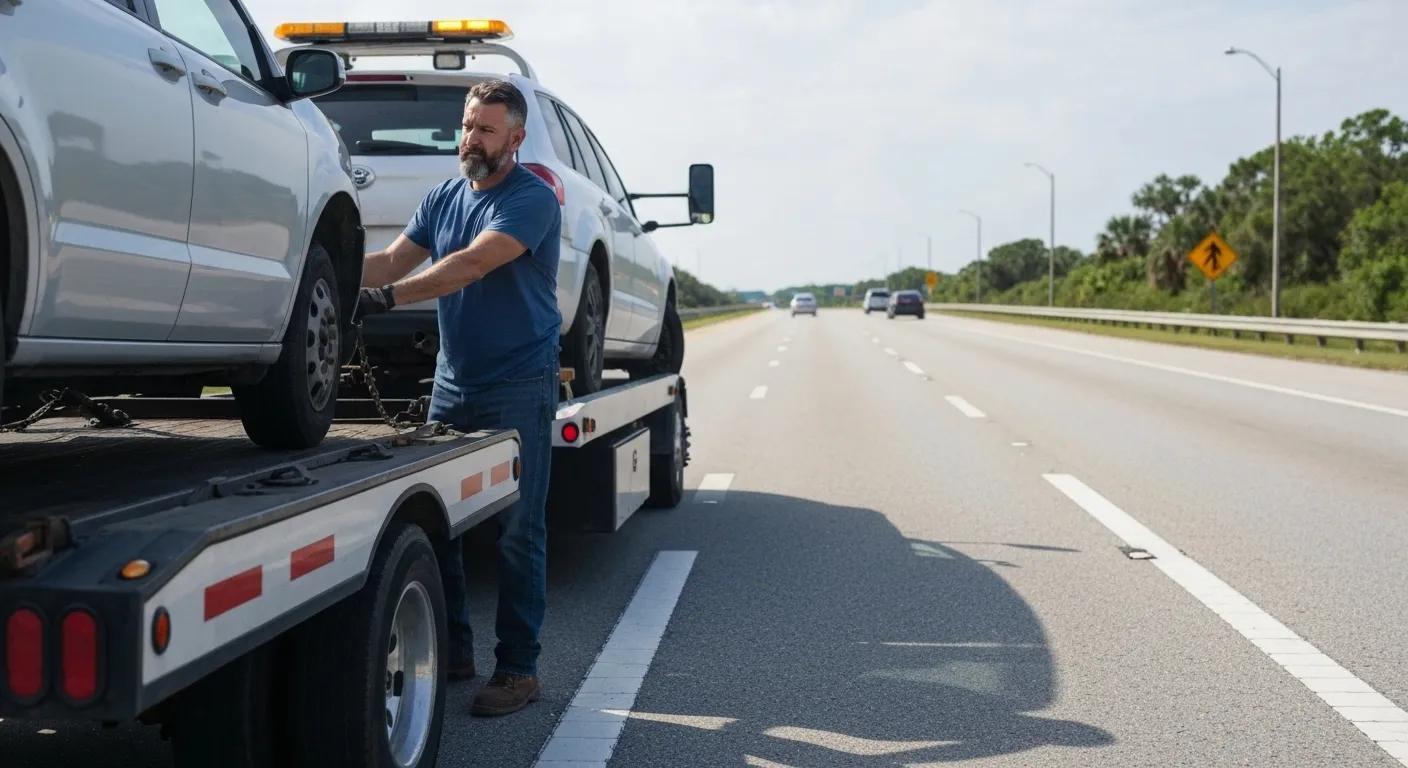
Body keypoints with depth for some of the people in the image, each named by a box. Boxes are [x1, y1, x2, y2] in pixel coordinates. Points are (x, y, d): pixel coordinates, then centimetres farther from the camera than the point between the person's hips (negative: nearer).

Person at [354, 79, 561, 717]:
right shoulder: (443, 198, 12)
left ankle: (517, 668, 5)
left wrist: (391, 296, -35)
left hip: (519, 388, -7)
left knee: (517, 531, -3)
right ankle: (453, 650, 21)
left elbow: (475, 263, -25)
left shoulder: (532, 198, -11)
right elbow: (393, 259, 4)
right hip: (453, 384, 7)